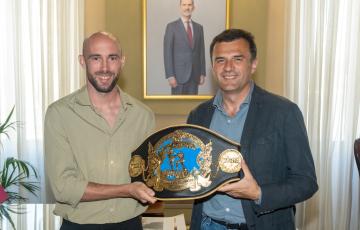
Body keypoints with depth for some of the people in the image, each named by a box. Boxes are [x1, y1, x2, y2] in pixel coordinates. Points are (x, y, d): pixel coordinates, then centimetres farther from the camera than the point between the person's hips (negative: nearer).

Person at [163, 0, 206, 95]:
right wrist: (170, 75, -16)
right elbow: (167, 53, -9)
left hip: (194, 74, 5)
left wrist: (202, 73, 6)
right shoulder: (171, 27, -4)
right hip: (179, 74, -4)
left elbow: (201, 51, 12)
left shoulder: (199, 27, 11)